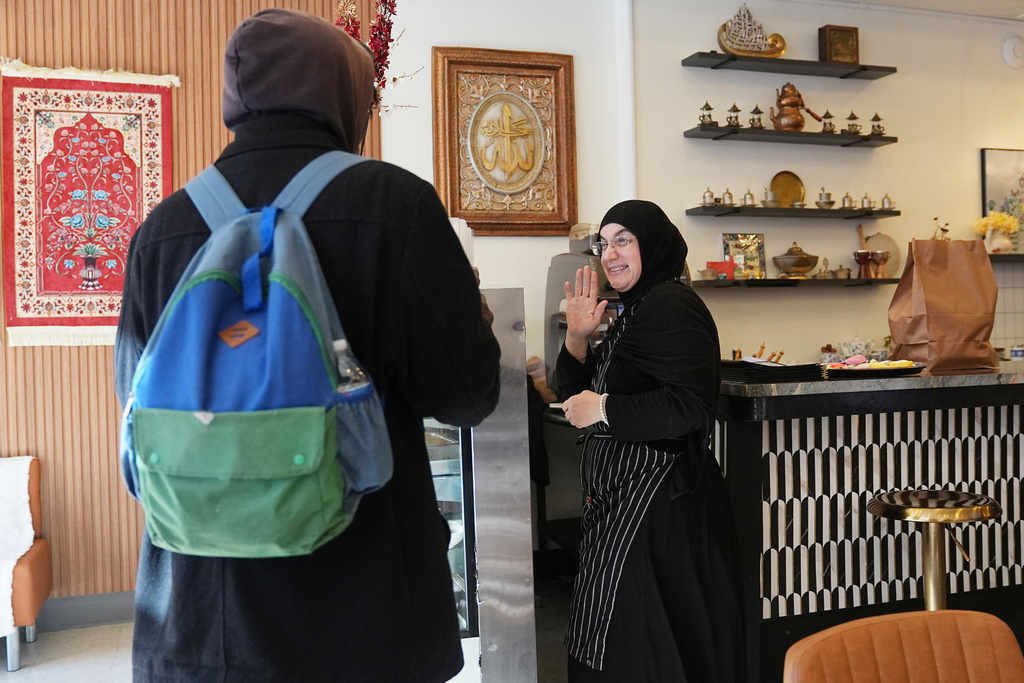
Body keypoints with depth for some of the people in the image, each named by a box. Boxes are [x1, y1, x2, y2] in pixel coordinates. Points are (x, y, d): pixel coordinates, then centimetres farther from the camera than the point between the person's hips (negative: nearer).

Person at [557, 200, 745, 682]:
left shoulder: (670, 307, -16)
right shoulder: (637, 308, 15)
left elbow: (692, 406, -26)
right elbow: (579, 396, 17)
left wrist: (605, 410, -19)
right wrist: (577, 338, 1)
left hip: (654, 496, -10)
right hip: (623, 493, 10)